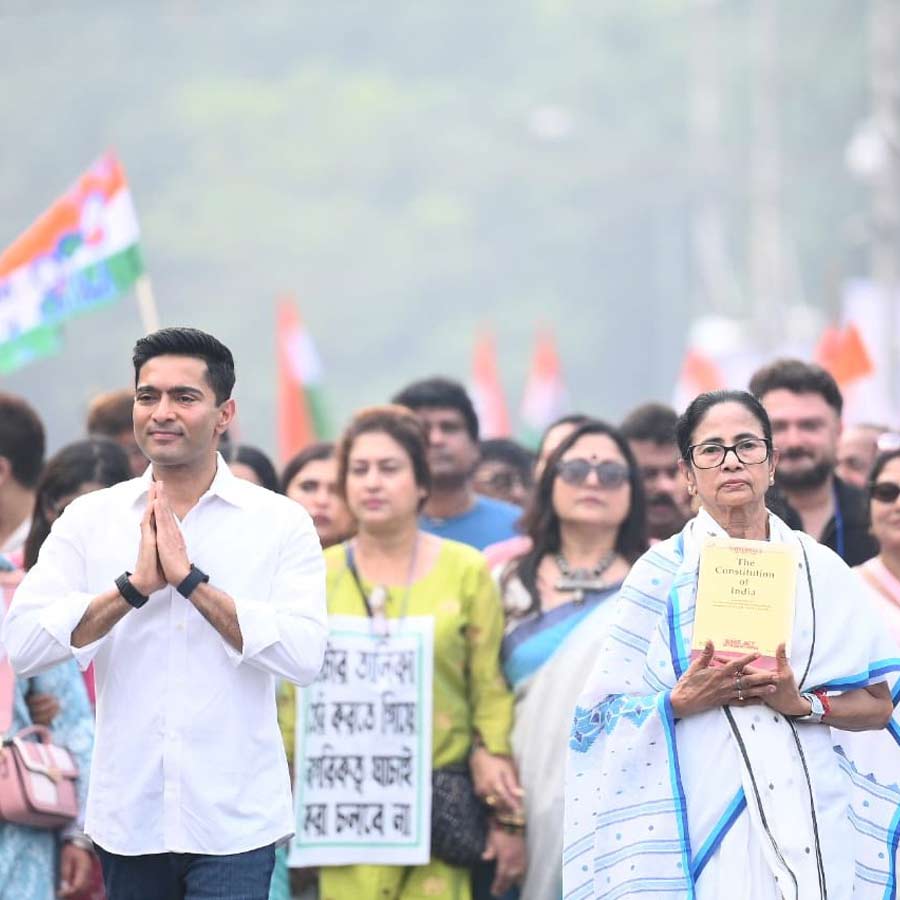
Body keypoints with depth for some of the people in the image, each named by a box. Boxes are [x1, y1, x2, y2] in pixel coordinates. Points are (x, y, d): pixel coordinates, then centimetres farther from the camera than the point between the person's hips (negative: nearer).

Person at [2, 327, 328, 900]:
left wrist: (190, 579, -16)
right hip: (127, 815, 2)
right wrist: (135, 584, -15)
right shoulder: (89, 519, 4)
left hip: (234, 820, -2)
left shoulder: (281, 523, -1)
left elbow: (304, 655, -14)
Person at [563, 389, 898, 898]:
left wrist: (804, 703, -11)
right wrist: (682, 702, -16)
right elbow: (606, 712, 0)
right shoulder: (663, 572, 1)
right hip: (704, 819, -2)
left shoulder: (822, 570, 6)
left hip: (810, 817, 2)